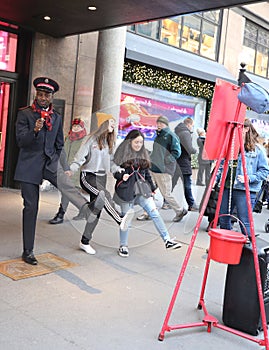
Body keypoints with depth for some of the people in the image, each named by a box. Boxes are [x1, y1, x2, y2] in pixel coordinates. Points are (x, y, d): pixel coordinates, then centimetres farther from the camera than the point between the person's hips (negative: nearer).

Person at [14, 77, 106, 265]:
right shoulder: (25, 113, 0)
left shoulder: (57, 117, 12)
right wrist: (35, 131, -27)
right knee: (31, 207, 1)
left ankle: (88, 208, -56)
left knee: (66, 183, -30)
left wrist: (64, 166, 13)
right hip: (30, 164, -2)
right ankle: (28, 251, 10)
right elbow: (20, 141, -9)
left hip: (50, 161, 3)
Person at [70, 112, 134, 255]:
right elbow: (80, 158, -12)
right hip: (88, 177, -7)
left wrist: (117, 169, -6)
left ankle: (85, 241, 15)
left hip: (102, 178, 7)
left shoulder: (109, 142, 12)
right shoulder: (91, 139, -8)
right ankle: (120, 220, -49)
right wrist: (71, 169, -28)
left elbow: (110, 161, 12)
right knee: (105, 195, -33)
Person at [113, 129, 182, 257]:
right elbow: (114, 171, -1)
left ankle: (167, 240, -5)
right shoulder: (122, 153, -3)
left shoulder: (143, 154, 13)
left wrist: (152, 188, 19)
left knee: (154, 213, -8)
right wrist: (121, 176, -21)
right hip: (126, 191, -4)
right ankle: (123, 246, 21)